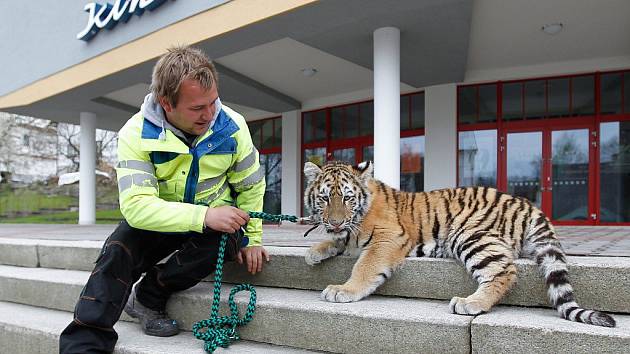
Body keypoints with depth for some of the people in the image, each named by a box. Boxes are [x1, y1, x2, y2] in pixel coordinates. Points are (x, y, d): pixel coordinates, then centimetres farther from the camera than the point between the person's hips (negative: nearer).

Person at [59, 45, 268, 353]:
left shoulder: (232, 126, -14)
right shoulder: (136, 133, -19)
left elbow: (251, 187, 0)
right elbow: (136, 205, -30)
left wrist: (252, 238, -4)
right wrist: (203, 216, -42)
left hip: (216, 219, 1)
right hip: (157, 221, -1)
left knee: (222, 241, -32)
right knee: (118, 251, -29)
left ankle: (147, 297, -10)